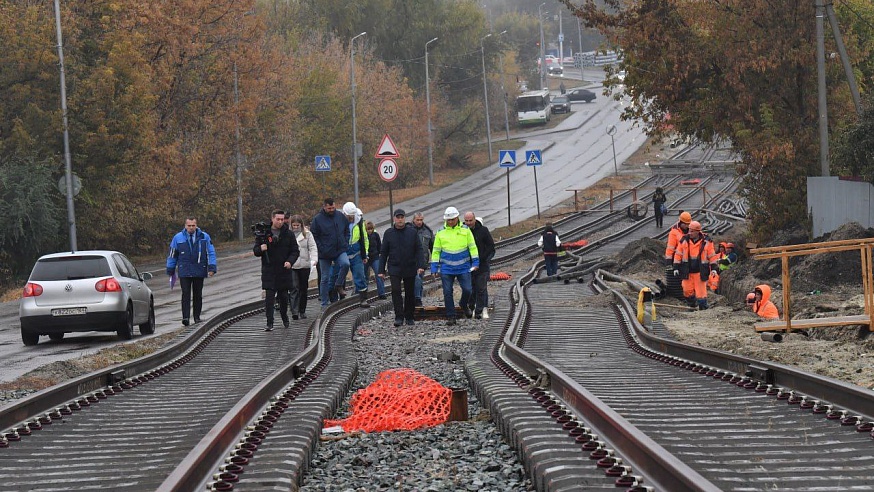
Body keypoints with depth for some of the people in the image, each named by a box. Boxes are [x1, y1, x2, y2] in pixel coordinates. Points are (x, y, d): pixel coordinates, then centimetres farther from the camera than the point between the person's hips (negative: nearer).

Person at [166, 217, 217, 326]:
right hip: (184, 272, -1)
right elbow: (172, 255, 11)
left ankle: (197, 317, 15)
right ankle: (185, 317, -16)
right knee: (186, 294, -11)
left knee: (198, 295, 6)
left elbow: (211, 253, 3)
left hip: (199, 271, 1)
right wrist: (170, 270, 9)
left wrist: (212, 268, -8)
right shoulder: (178, 238, 4)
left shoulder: (204, 237, 3)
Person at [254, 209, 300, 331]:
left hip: (284, 271, 1)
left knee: (284, 296, 10)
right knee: (269, 297, -8)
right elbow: (255, 250, 5)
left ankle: (284, 317, 35)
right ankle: (269, 323, -7)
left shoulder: (288, 234, 3)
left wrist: (290, 261, -13)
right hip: (269, 271, -1)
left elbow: (295, 251, 6)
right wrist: (261, 249, -18)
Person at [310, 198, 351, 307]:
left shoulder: (341, 217, 6)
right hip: (325, 254, -2)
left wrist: (345, 243, 6)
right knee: (325, 278, 3)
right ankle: (324, 303, 11)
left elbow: (347, 231, 19)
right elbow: (313, 236, -4)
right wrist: (321, 249, -12)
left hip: (340, 250, 2)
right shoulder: (318, 219, -6)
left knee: (345, 264, -27)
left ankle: (339, 285, -5)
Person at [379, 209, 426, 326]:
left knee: (410, 293, 8)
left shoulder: (412, 232, 1)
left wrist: (420, 265, -12)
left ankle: (409, 317, 21)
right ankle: (399, 317, -14)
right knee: (395, 291, -15)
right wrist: (381, 270, 2)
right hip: (394, 268, -1)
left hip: (410, 268, 1)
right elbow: (383, 253, 6)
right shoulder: (388, 233, 3)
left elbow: (418, 250, 1)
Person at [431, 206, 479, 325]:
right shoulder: (440, 233, 4)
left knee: (467, 290, -5)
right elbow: (436, 251, 9)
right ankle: (450, 317, 8)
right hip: (446, 269, 1)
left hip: (463, 267, -1)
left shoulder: (465, 230, 3)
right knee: (447, 293, 0)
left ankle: (464, 305, 26)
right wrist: (434, 267, 6)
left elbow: (472, 247, 6)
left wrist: (475, 262, -1)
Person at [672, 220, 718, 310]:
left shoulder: (706, 241, -4)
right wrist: (676, 268, 1)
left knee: (701, 290, -3)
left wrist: (713, 268, -1)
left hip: (700, 271, -2)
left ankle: (703, 306, 5)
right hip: (687, 271, 2)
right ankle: (692, 304, 25)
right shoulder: (684, 240, -1)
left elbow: (712, 256, 3)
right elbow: (678, 255, 4)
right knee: (687, 290, 3)